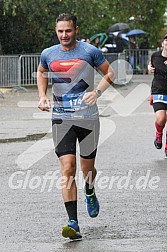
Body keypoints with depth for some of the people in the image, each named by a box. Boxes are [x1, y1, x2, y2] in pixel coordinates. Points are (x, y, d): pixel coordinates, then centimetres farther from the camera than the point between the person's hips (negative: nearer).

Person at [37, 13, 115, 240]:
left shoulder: (90, 51, -5)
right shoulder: (48, 54, 4)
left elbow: (109, 72, 6)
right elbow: (41, 73, 26)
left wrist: (97, 91, -12)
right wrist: (42, 96, 10)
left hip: (88, 117, -1)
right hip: (61, 119, 1)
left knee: (87, 168, 9)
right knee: (67, 169, -12)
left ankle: (90, 193, 46)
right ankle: (73, 223, -16)